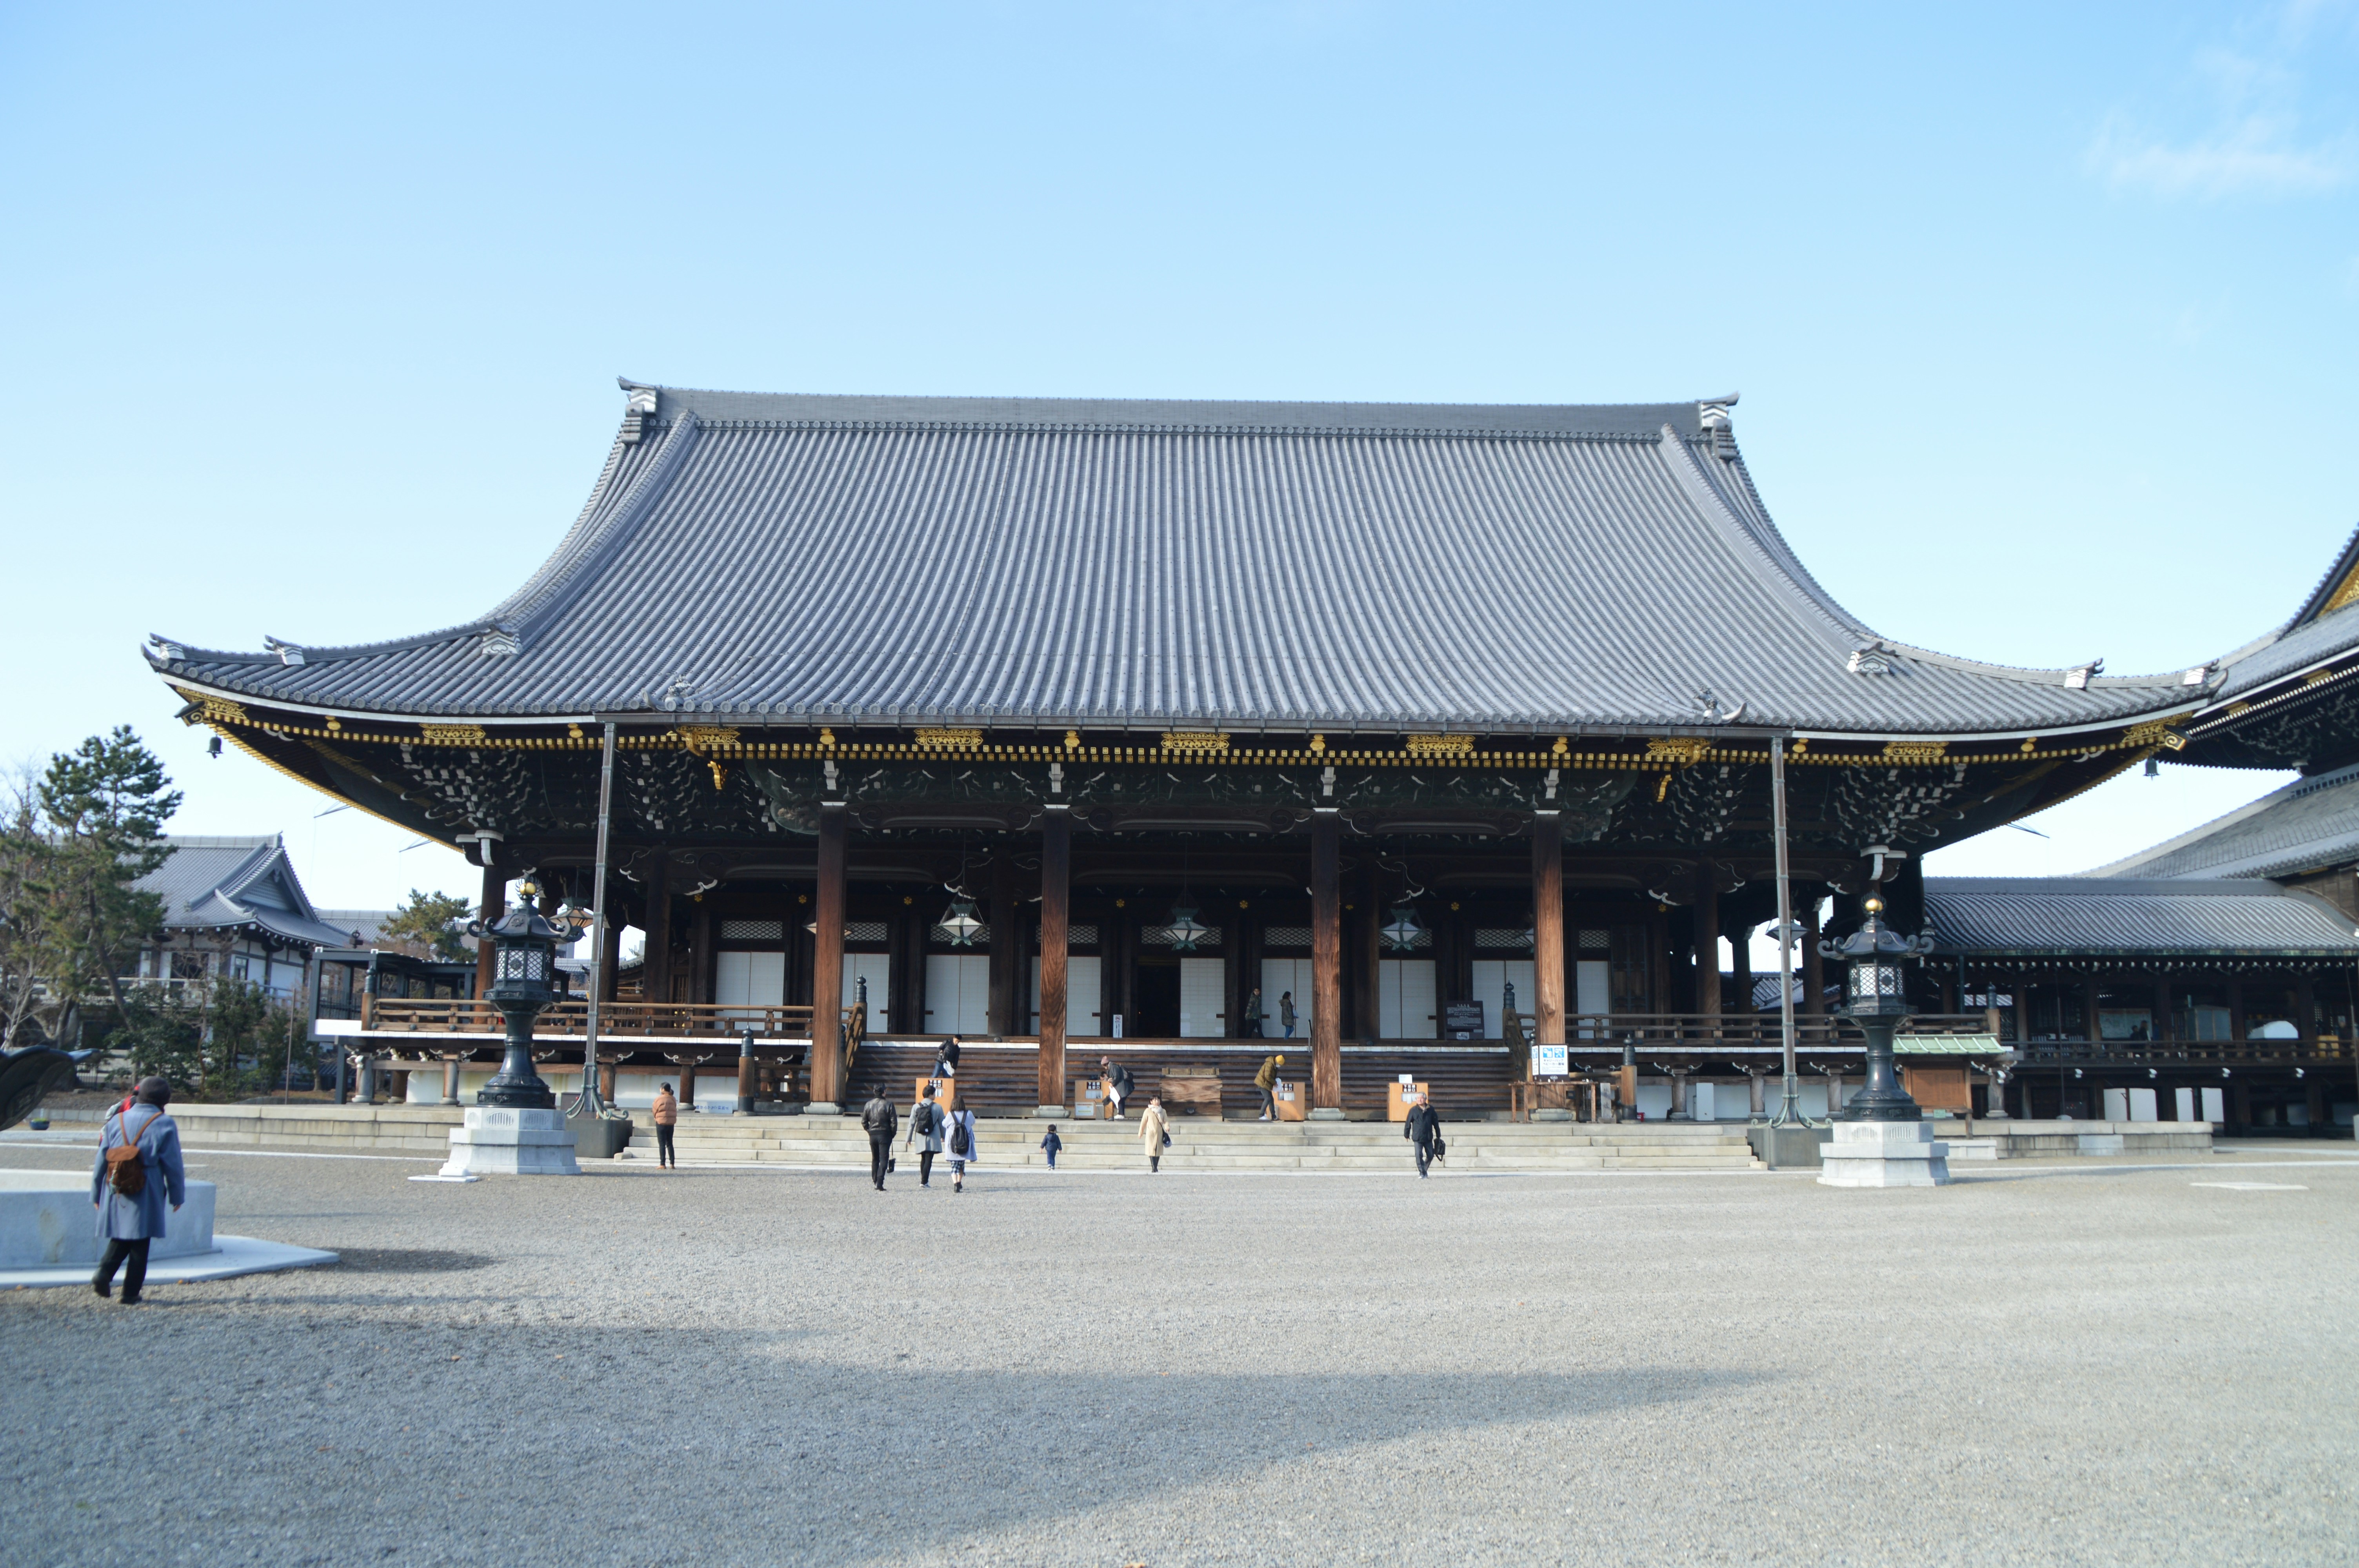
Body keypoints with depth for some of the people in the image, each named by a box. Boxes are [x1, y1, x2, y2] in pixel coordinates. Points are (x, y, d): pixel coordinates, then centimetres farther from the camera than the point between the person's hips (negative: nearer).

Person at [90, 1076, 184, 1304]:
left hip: (116, 1191, 4)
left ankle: (104, 1273, -7)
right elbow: (173, 1165, -4)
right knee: (140, 1244, 5)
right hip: (146, 1195, -4)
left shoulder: (116, 1121, 5)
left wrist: (96, 1194, 17)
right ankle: (131, 1294, 7)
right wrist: (177, 1196, 6)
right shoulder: (165, 1125, -6)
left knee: (120, 1238, 18)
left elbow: (101, 1160, 8)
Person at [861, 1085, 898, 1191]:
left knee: (875, 1159, 15)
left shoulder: (868, 1105, 4)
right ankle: (880, 1183, -14)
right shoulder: (888, 1104, -9)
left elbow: (864, 1122, 6)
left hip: (873, 1135, 4)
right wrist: (893, 1134, 4)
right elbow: (894, 1122, -9)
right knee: (884, 1159, -4)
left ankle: (875, 1181, 17)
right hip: (885, 1134, -4)